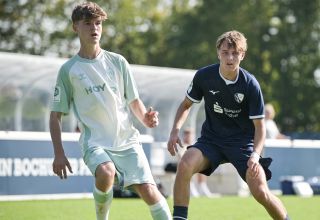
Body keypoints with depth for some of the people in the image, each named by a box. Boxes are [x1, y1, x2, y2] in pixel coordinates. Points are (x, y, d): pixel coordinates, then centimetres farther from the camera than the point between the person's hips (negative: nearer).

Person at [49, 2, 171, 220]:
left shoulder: (117, 61, 7)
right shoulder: (68, 70, 2)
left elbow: (134, 100, 14)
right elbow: (56, 115, 6)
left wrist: (145, 117, -8)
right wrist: (59, 153, -2)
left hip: (127, 139, 2)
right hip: (95, 142, -2)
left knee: (149, 191, -12)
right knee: (106, 172, -33)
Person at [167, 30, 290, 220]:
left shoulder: (250, 84, -15)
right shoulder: (204, 76, -9)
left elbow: (259, 126, -11)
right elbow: (187, 104, 8)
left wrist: (255, 155, -27)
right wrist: (175, 130, -9)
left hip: (243, 142, -2)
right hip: (211, 138, 2)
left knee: (261, 193, -16)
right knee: (185, 165, -27)